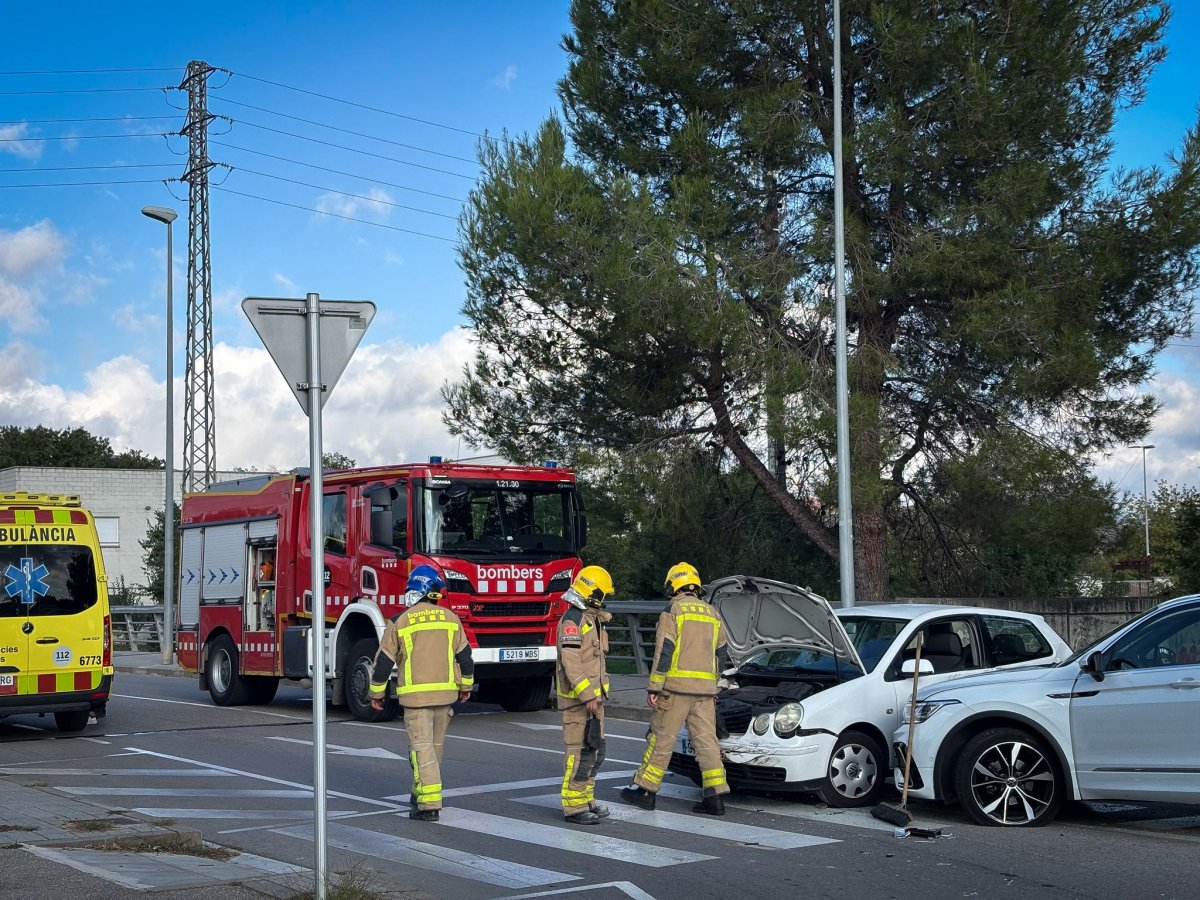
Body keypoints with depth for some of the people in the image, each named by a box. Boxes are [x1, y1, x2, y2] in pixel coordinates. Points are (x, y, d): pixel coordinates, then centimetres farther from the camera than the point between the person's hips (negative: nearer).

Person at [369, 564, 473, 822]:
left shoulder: (400, 622, -6)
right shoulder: (450, 619, 3)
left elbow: (384, 661, -2)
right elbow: (465, 656, 9)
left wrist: (376, 693, 10)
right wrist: (466, 686, 23)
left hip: (415, 694, -4)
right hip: (445, 693, 4)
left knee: (421, 746, -4)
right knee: (436, 745, 18)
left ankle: (429, 803, -13)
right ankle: (422, 791, 32)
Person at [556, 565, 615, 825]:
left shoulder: (590, 619, 18)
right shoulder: (572, 620, -15)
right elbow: (571, 662, -22)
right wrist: (587, 696, -25)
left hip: (593, 695, 10)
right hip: (577, 698, -10)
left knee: (595, 750, 14)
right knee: (580, 752, -10)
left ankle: (586, 800, 22)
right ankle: (574, 807, -7)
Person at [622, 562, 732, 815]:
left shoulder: (673, 611, -5)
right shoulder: (712, 614, 15)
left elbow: (664, 650, -11)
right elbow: (721, 654, 20)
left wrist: (654, 687, -10)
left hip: (677, 687, -5)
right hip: (705, 689, 5)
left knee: (661, 738, 2)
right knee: (706, 740, 4)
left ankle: (645, 790, 9)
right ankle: (716, 796, -1)